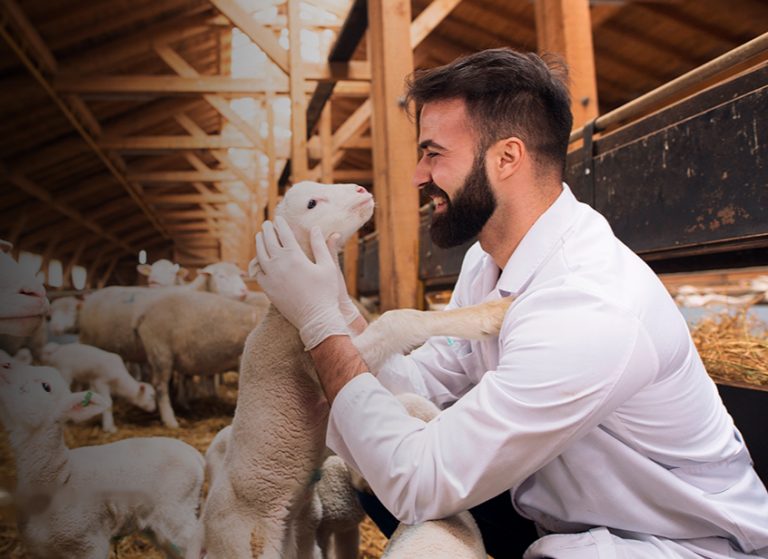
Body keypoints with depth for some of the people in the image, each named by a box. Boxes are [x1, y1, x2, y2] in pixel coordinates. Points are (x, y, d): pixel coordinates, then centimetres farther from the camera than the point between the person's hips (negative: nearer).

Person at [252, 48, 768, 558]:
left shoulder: (589, 310, -34)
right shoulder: (489, 259, -4)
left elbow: (418, 485, -30)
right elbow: (425, 385, -3)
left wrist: (321, 323, -25)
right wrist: (338, 306, -15)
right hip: (559, 512, 7)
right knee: (367, 474, -3)